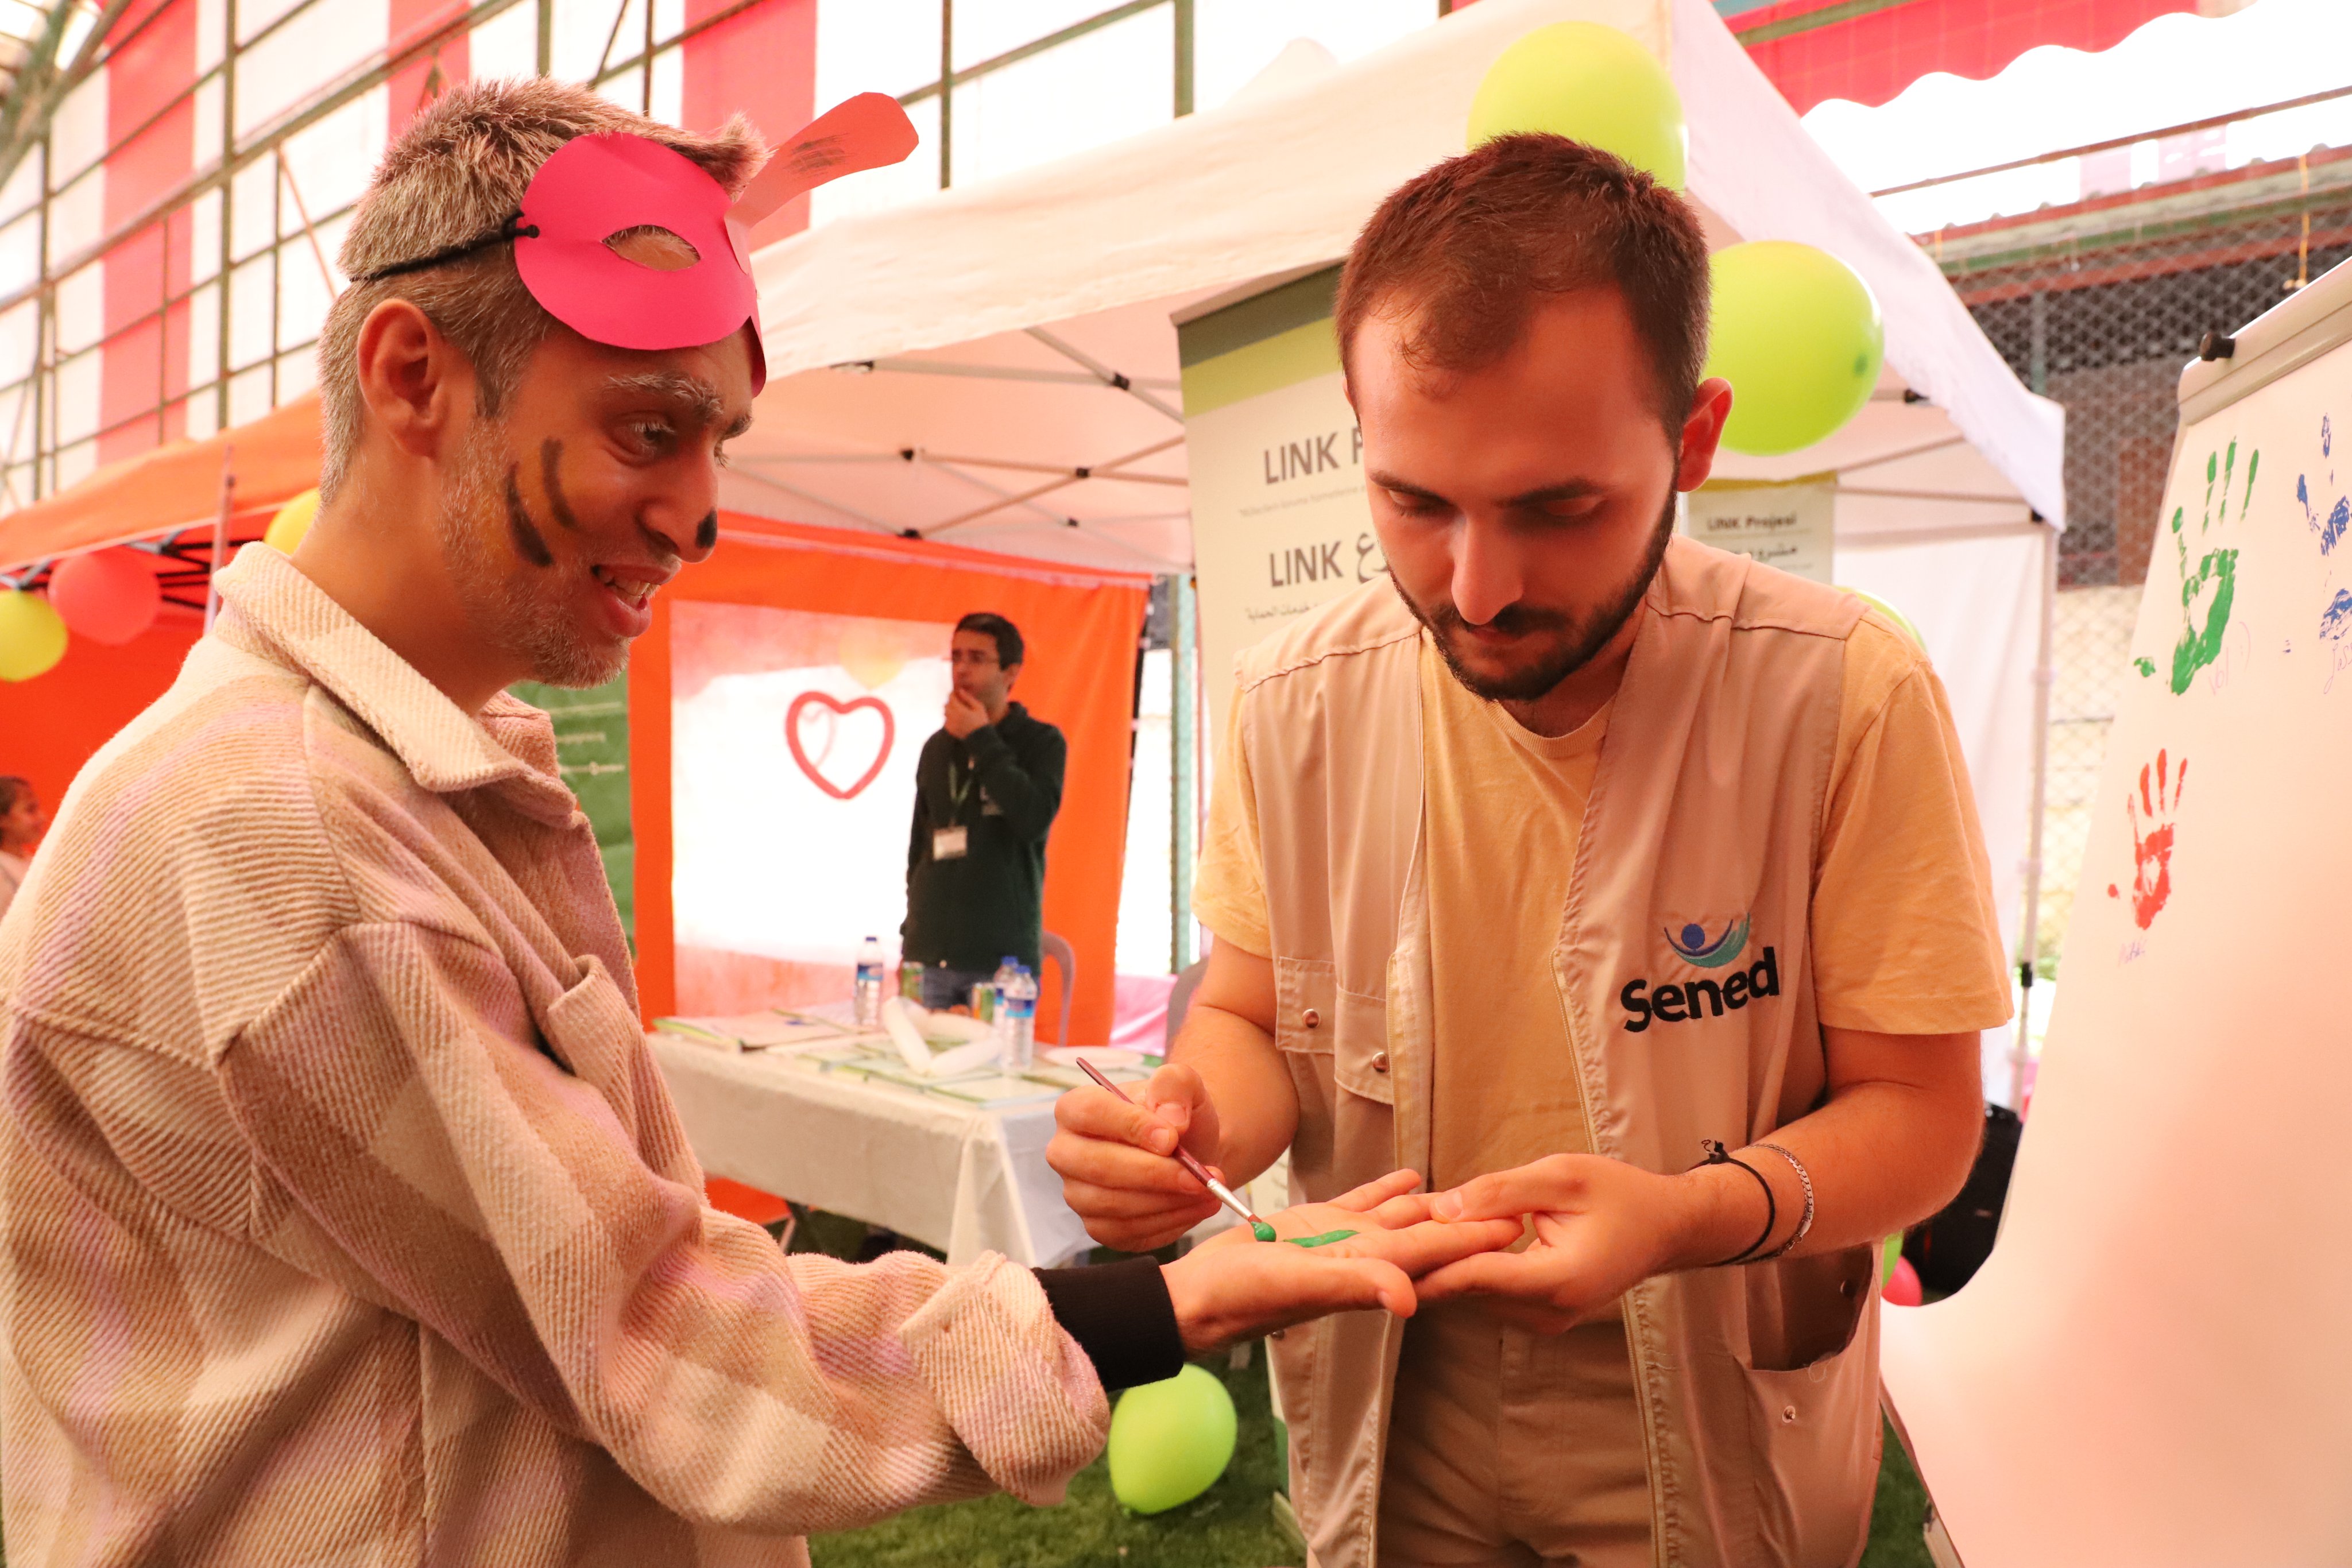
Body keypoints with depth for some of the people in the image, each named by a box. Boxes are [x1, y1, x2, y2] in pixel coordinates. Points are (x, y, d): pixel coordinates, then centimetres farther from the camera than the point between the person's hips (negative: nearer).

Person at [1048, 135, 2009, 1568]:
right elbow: (1252, 1016, 0)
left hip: (1709, 1437, -2)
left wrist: (1690, 1216, -33)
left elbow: (1919, 1111, -14)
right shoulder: (1296, 704, -13)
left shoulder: (1846, 698, -22)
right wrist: (1200, 1122, -23)